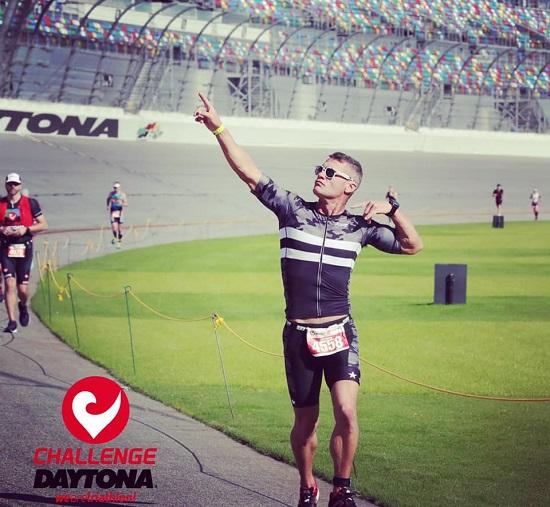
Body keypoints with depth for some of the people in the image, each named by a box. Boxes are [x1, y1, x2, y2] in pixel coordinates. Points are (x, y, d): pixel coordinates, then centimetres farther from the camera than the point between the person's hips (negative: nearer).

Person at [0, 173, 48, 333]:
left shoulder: (30, 203, 2)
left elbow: (43, 225, 3)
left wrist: (26, 229, -12)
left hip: (24, 249, 0)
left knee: (22, 288, 2)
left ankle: (23, 306, 37)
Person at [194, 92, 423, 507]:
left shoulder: (359, 226, 5)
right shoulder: (292, 209, 2)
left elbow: (412, 245, 12)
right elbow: (249, 172, -4)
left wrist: (391, 209, -2)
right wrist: (219, 128, -13)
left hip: (339, 333, 0)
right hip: (298, 335, 0)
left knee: (347, 412, -18)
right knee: (306, 422, 8)